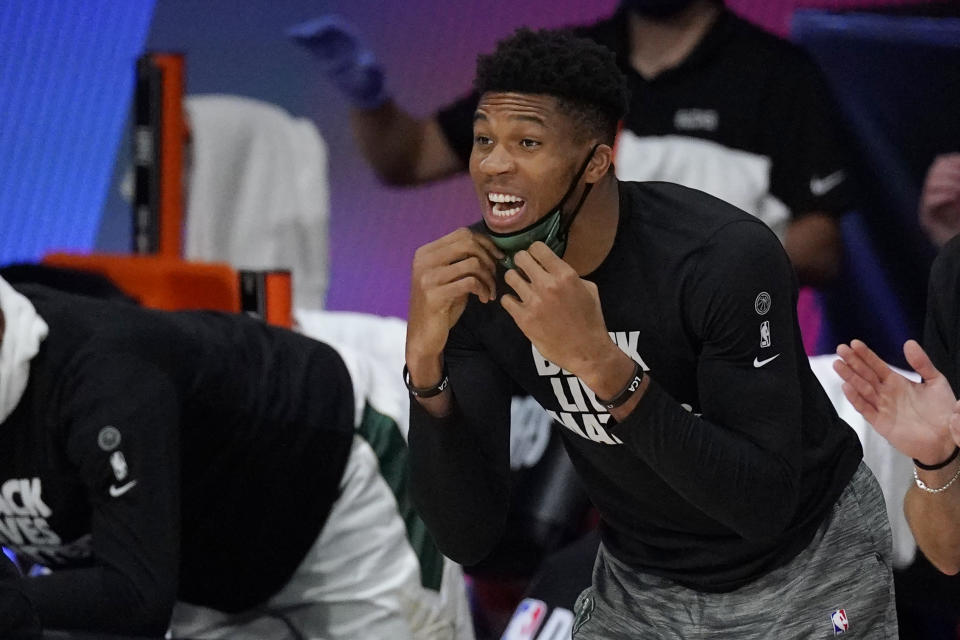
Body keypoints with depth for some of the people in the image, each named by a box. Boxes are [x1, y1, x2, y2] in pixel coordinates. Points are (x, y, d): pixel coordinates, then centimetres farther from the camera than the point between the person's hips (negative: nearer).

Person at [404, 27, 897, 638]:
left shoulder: (727, 258, -29)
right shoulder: (479, 280, -15)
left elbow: (764, 506, -33)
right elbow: (466, 537, -18)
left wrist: (601, 363, -43)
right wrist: (424, 354, -32)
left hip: (806, 573, -4)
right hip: (642, 584, 4)